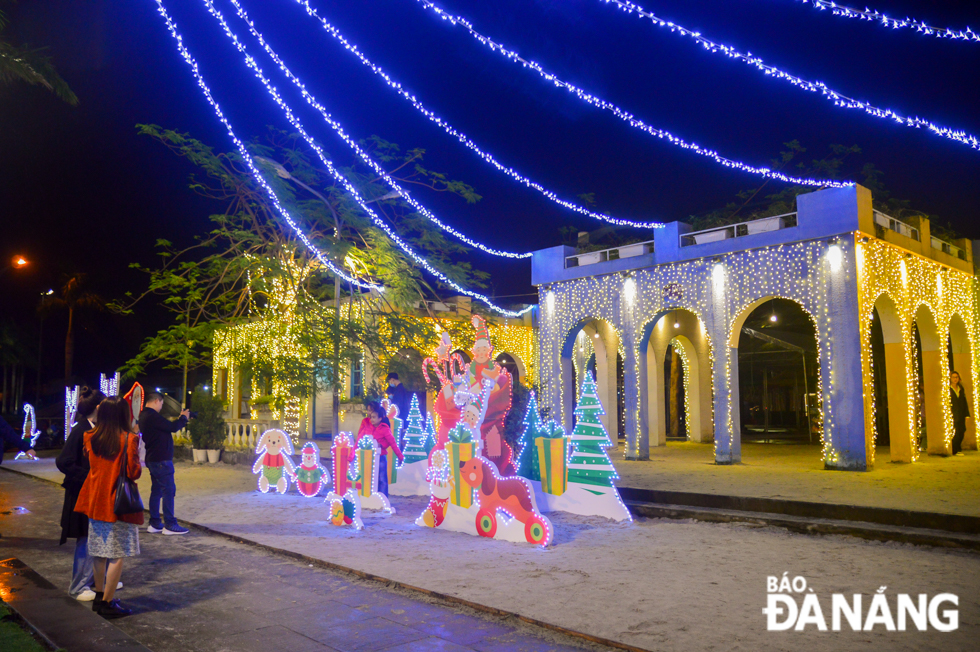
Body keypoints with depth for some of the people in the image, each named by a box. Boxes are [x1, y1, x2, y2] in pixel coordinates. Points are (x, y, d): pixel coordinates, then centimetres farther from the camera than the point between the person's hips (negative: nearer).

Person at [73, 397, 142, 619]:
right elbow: (134, 473, -16)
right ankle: (108, 603, 5)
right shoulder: (128, 439, -16)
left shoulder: (90, 438, 1)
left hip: (96, 501, 6)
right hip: (119, 504, -6)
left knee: (100, 552, 18)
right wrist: (137, 450, -2)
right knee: (117, 555, 2)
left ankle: (100, 596, 28)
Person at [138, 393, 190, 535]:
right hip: (161, 459, -11)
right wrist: (183, 418, -4)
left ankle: (154, 524, 20)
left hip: (152, 459, 11)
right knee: (169, 490, -5)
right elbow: (172, 427, -20)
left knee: (156, 490, 15)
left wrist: (182, 419, 8)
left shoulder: (144, 415, 14)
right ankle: (170, 525, -2)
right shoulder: (152, 416, -20)